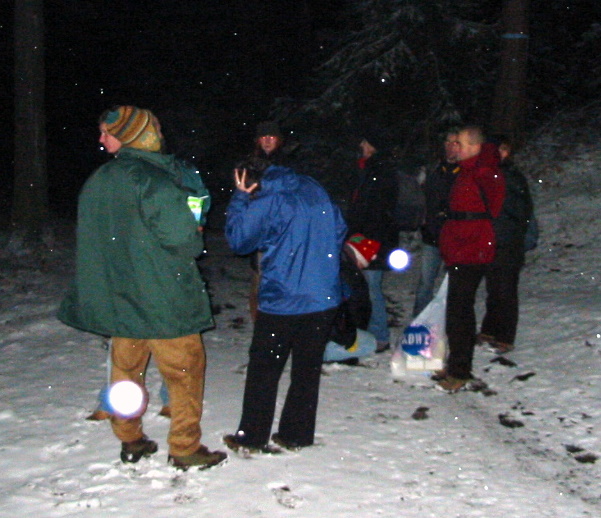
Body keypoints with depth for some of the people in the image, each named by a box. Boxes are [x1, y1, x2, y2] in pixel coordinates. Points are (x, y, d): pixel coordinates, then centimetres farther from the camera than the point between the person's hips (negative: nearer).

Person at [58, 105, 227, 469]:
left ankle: (130, 441, 28)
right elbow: (181, 237, -23)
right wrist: (197, 238, 0)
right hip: (163, 300, -7)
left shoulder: (96, 182, 6)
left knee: (126, 368, 18)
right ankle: (185, 449, 11)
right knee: (185, 371, 6)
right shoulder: (154, 179, -17)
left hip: (117, 297, 7)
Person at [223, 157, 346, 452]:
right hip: (325, 298, 6)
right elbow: (339, 231, 14)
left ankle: (252, 437, 16)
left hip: (282, 302, -5)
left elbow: (238, 239, -4)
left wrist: (240, 198, 1)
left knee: (263, 369, 9)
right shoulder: (315, 190, 8)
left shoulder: (266, 202, -11)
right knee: (308, 368, 13)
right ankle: (297, 435, 21)